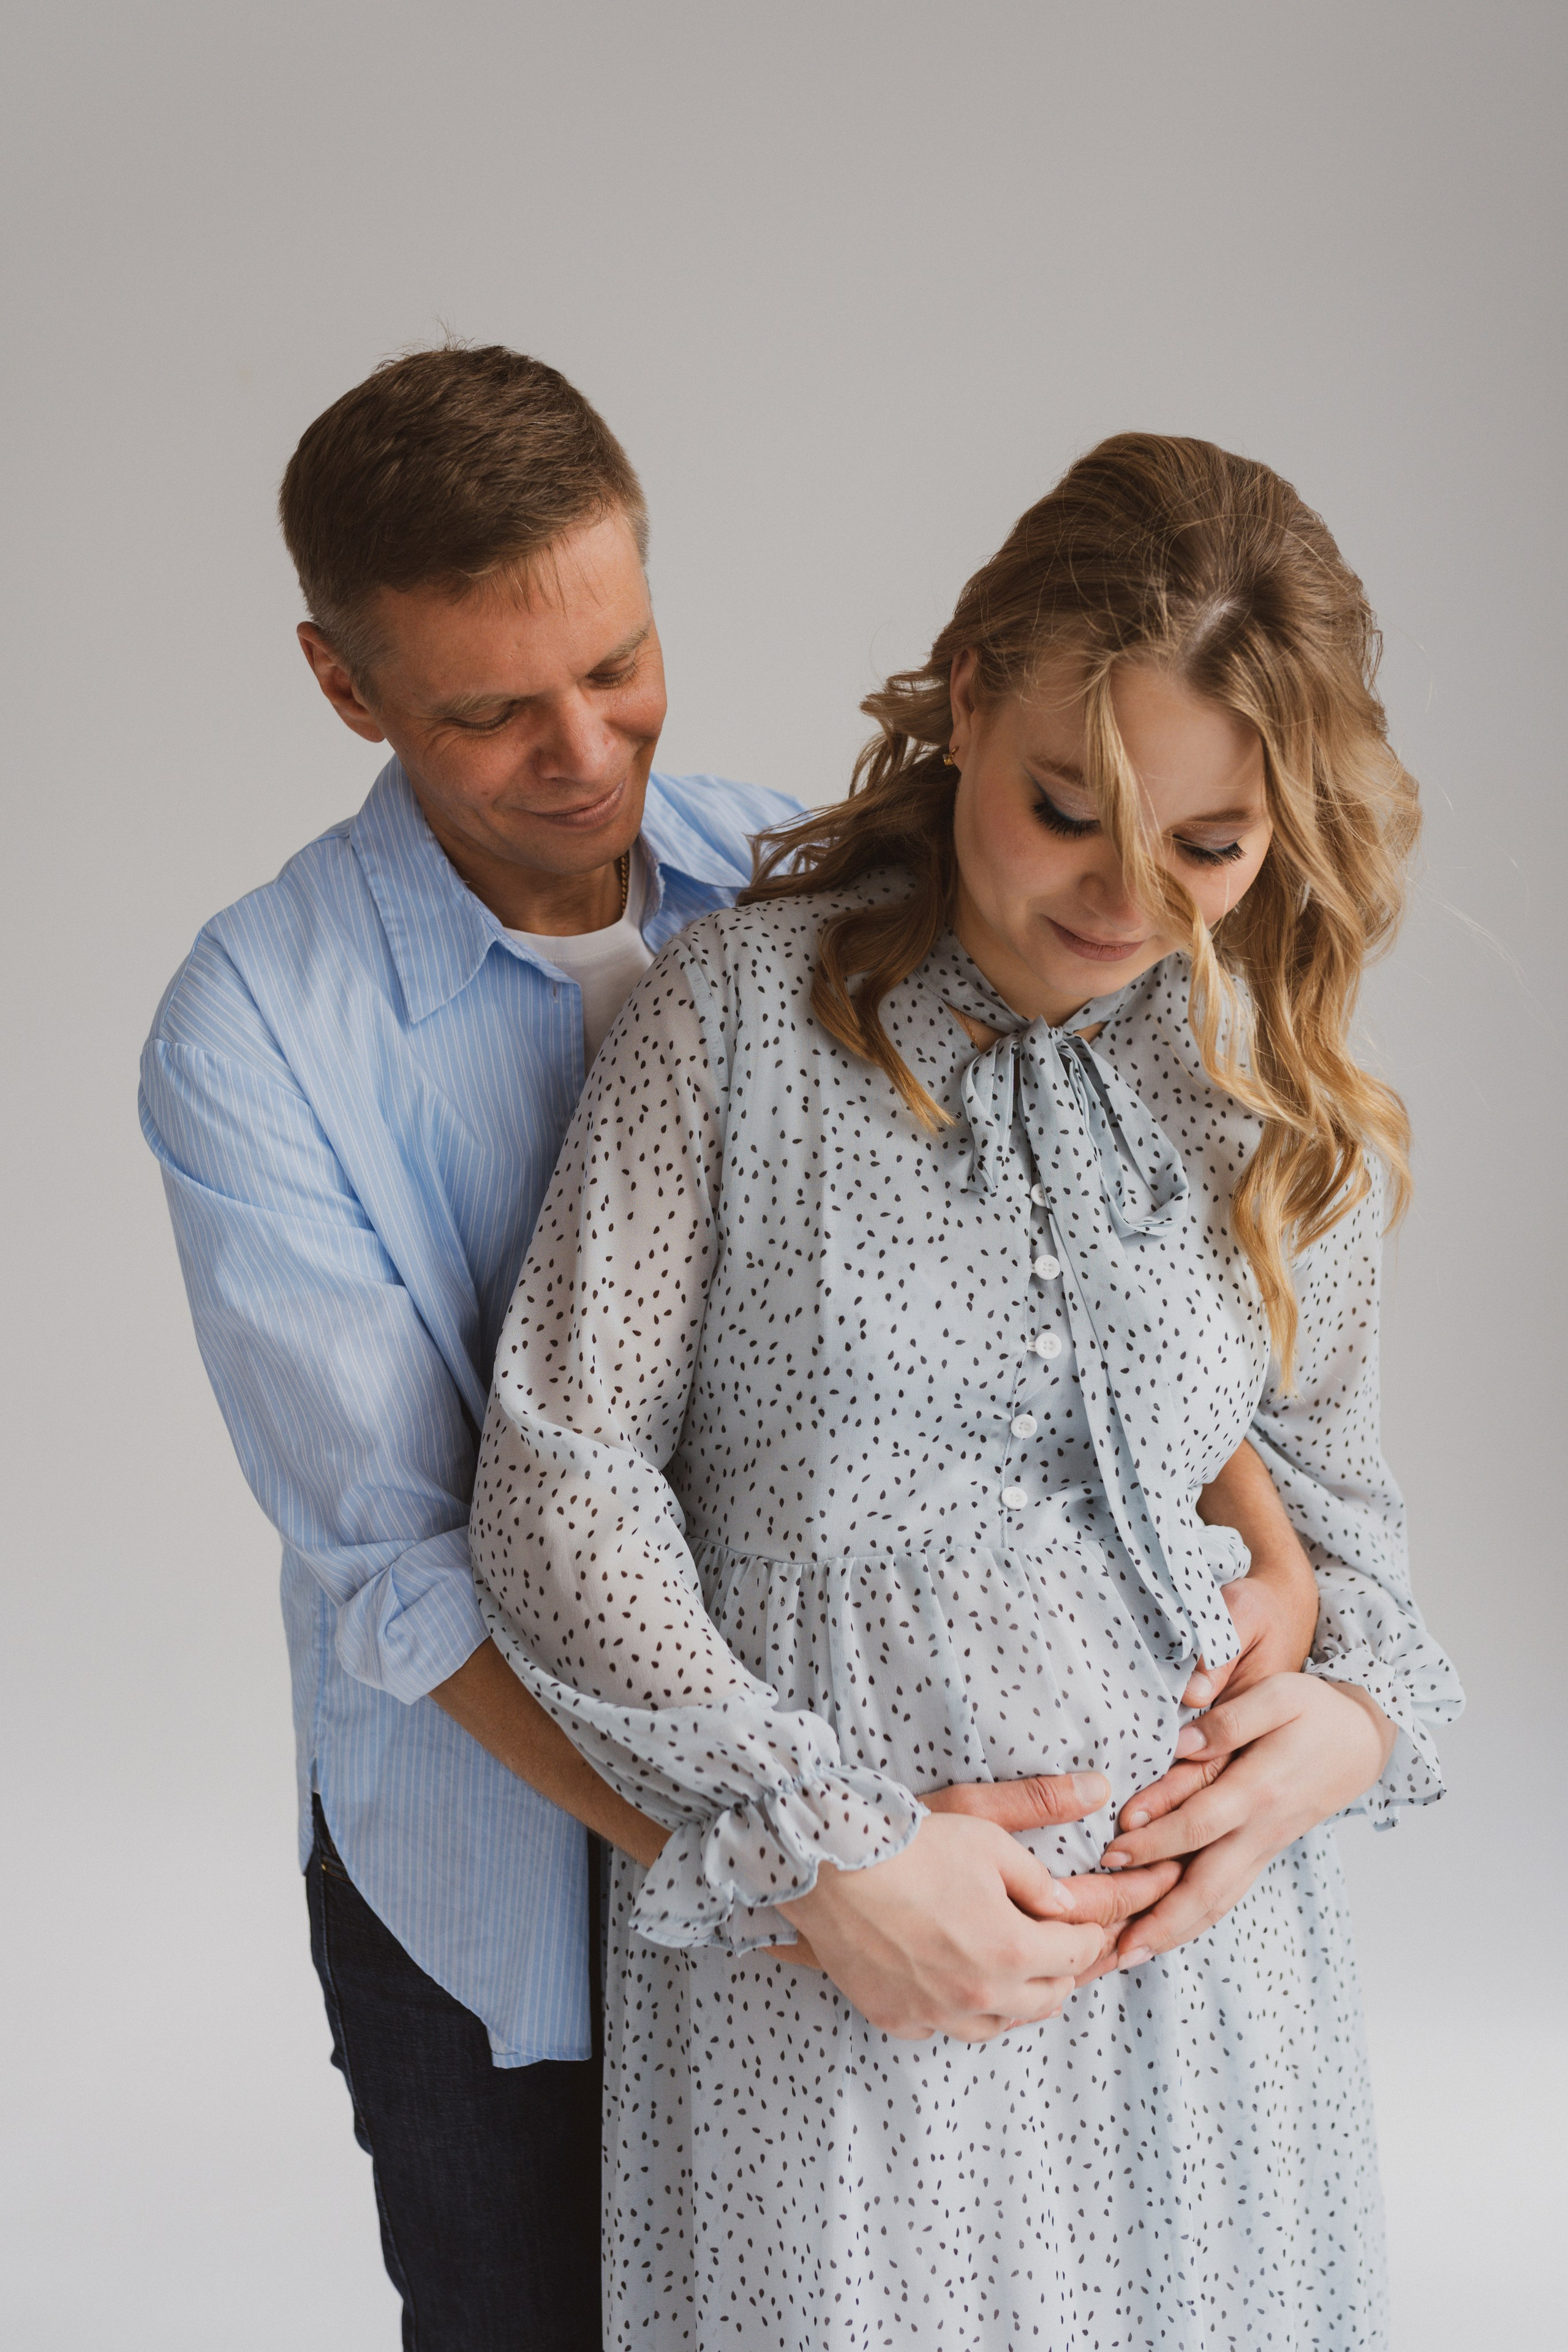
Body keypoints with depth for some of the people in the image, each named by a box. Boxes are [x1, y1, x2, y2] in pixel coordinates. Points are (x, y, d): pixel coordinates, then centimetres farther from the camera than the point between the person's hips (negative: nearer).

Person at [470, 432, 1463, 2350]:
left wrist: (1361, 1709, -4)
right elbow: (559, 1484, -9)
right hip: (812, 1955, -3)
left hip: (1196, 1934, 4)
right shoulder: (739, 1012, -7)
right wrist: (822, 1848, -15)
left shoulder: (1285, 1107, 4)